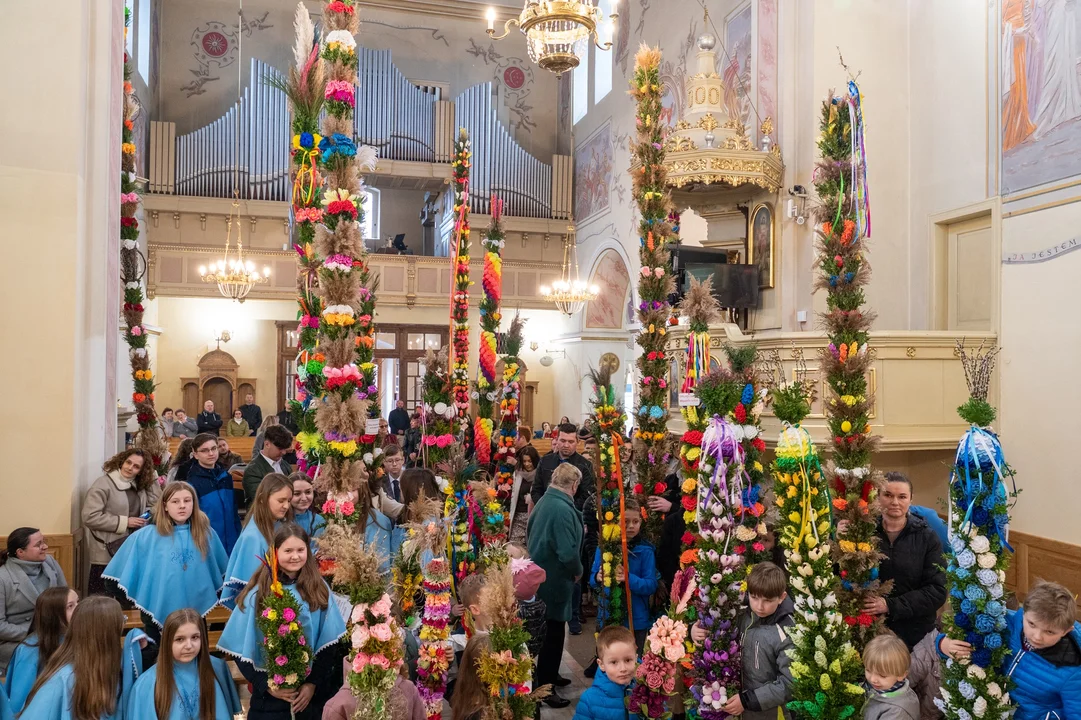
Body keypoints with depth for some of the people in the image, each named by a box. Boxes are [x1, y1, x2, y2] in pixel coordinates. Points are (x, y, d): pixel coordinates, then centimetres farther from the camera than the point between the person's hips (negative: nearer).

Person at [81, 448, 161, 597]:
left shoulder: (139, 486, 11)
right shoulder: (103, 484, -12)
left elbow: (155, 502, 4)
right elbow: (90, 517, -19)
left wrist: (152, 476, 0)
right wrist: (125, 522, -17)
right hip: (106, 554, -7)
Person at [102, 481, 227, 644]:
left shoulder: (206, 533, -2)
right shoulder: (146, 536, -10)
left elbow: (221, 570, 12)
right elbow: (122, 570, -2)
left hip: (196, 611, 2)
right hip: (158, 611, -2)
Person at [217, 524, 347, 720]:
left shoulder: (318, 589, -1)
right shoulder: (258, 593, -6)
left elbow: (328, 644, 0)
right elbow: (241, 648, -3)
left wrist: (313, 683, -7)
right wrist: (266, 685, -8)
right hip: (270, 695, -1)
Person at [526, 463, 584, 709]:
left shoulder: (545, 500, 4)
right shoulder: (562, 508, -26)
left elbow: (530, 531, 16)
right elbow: (568, 552, -30)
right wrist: (578, 571, -11)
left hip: (540, 575, 9)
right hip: (554, 579, -9)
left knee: (550, 629, 22)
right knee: (554, 632, 3)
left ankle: (549, 676, 37)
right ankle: (544, 688, 14)